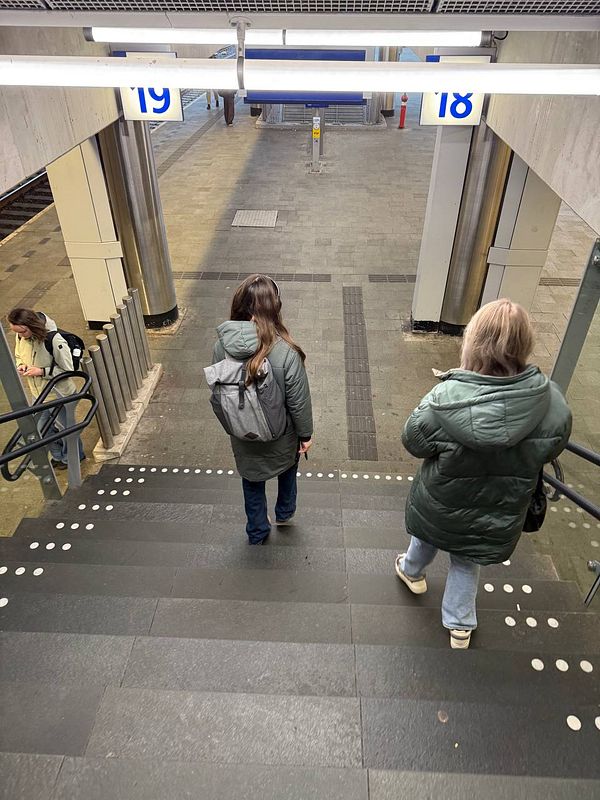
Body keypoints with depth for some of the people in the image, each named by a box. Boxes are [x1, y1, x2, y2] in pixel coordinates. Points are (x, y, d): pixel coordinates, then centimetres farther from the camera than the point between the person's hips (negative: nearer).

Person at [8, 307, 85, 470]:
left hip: (59, 395, -7)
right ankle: (59, 455, 47)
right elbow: (18, 356, 12)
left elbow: (67, 370, -21)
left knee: (65, 427, 15)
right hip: (39, 394, 7)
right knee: (43, 429, 22)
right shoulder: (21, 337, -9)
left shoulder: (54, 340, -29)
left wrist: (42, 371, -27)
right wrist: (20, 365, -10)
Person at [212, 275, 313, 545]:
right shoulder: (284, 351, -31)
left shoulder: (222, 345, -19)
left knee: (252, 482, 26)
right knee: (287, 469, 31)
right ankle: (284, 514, 56)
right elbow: (298, 402, -21)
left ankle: (257, 532, 47)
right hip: (280, 435, -2)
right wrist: (306, 434, -2)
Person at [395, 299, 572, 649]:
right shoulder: (553, 403, -25)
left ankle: (412, 572, 62)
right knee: (466, 564, 28)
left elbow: (413, 440, -17)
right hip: (497, 519, 1)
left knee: (427, 537, 32)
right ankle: (460, 625, 47)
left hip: (439, 508, -1)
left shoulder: (446, 400, -34)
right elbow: (550, 451, -6)